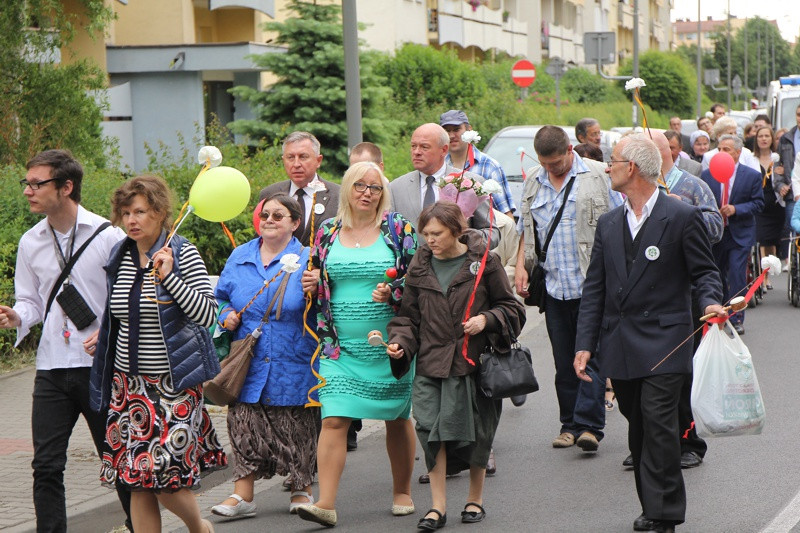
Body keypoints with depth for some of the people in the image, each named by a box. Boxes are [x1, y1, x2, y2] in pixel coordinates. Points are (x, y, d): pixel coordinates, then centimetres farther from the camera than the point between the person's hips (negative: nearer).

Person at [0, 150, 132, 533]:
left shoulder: (107, 235, -7)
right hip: (51, 368, 3)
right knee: (46, 466, -2)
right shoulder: (31, 242, 6)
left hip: (101, 366, -3)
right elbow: (31, 299, 15)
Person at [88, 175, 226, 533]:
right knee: (137, 481, 1)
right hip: (129, 382, 5)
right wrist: (104, 337, 10)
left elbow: (207, 314, -15)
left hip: (174, 381, -5)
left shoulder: (183, 254, -7)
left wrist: (168, 277, -21)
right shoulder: (119, 256, 9)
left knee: (166, 477, -8)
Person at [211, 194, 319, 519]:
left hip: (293, 366, -3)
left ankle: (302, 490, 21)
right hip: (247, 364, 3)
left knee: (295, 427, 5)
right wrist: (226, 316, 1)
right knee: (244, 425, -1)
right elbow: (221, 298, 21)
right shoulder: (239, 257, 10)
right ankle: (243, 495, 4)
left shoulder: (306, 260, -2)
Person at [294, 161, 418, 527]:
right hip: (341, 345, 1)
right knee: (333, 420, -10)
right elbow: (318, 280, 20)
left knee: (397, 418, 10)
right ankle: (326, 504, -13)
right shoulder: (328, 232, 8)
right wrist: (312, 284, -2)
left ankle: (402, 492, 28)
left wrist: (392, 293, -18)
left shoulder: (399, 230, 0)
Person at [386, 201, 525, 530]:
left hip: (474, 362, -2)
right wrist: (399, 342, -6)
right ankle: (438, 506, 0)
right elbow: (409, 316, 12)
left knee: (475, 431, 6)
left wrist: (486, 320, -14)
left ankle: (475, 499, 23)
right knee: (432, 430, -7)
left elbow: (510, 308, 4)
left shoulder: (483, 262, -2)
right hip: (432, 364, 2)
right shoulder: (420, 267, 6)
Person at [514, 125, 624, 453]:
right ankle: (570, 424, 14)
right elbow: (526, 230, 23)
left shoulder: (598, 176, 0)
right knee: (563, 360, 7)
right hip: (553, 287, 5)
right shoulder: (534, 185, 15)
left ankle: (589, 425, -10)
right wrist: (521, 266, 8)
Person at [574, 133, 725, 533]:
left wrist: (710, 302, -21)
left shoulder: (682, 216, -4)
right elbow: (594, 288, 13)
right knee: (638, 431, 10)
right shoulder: (609, 223, 13)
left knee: (658, 424, -13)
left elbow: (704, 271, 1)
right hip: (620, 348, 6)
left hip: (663, 345, -6)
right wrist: (585, 344, 6)